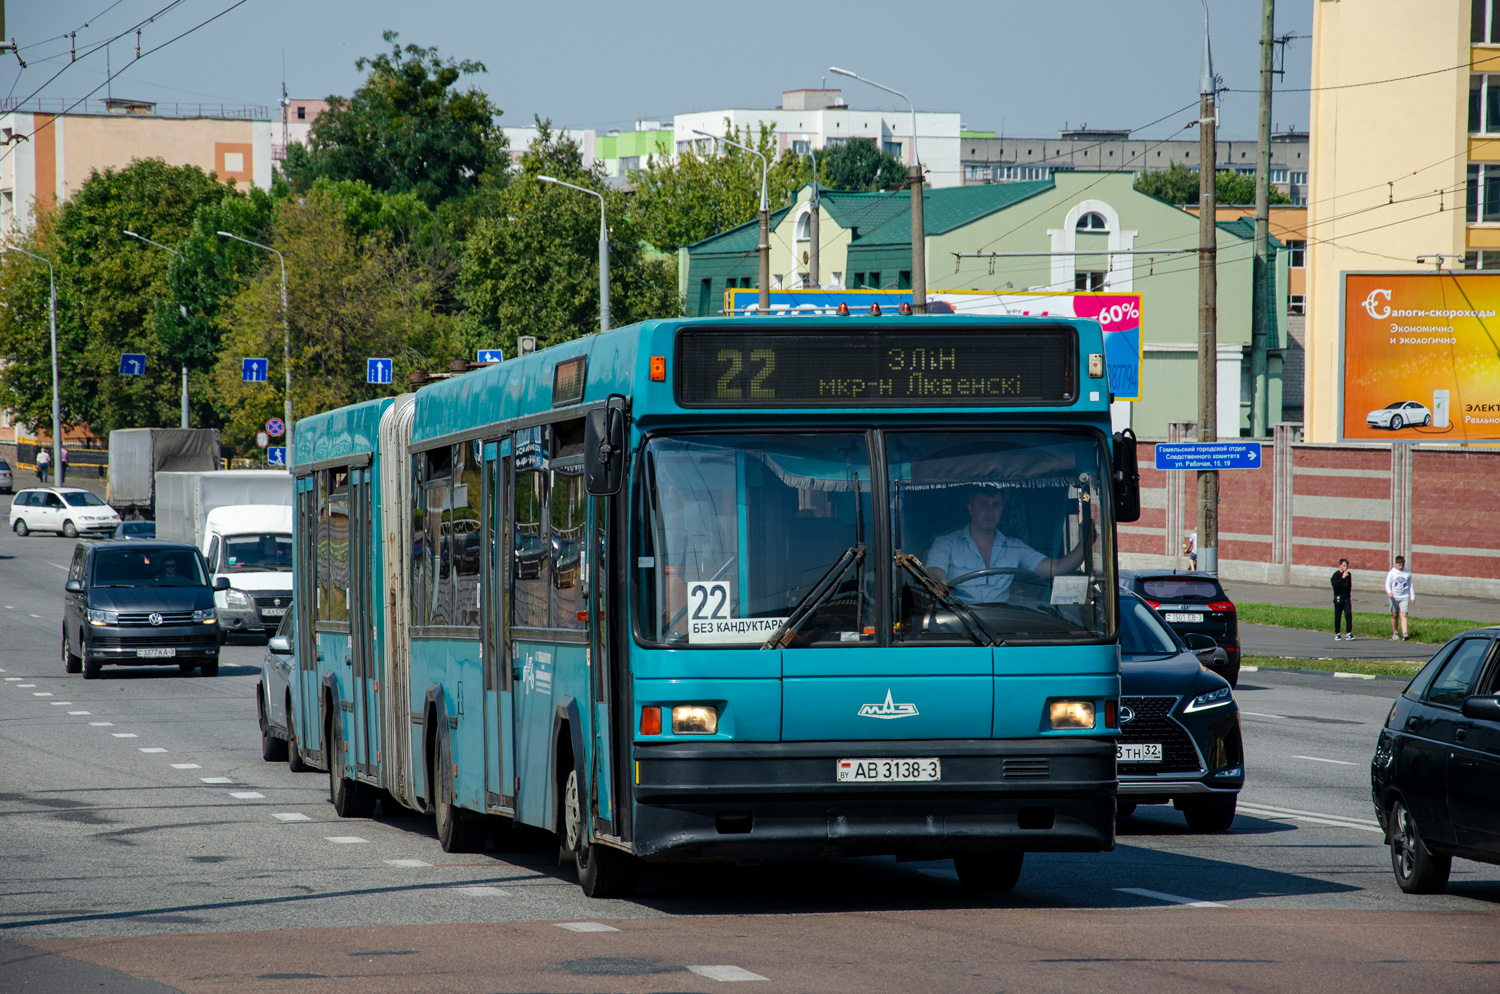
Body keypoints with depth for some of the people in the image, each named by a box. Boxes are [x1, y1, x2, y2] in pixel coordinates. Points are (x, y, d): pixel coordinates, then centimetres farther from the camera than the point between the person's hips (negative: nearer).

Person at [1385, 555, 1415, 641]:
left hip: (1404, 597, 0)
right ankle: (1394, 633, 19)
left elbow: (1410, 585, 17)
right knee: (1395, 615, 5)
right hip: (1394, 597, 0)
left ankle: (1404, 634, -20)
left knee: (1403, 615, -10)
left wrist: (1412, 597, 15)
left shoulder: (1407, 573, 9)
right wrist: (1389, 592, -22)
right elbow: (1387, 584, -2)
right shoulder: (1391, 573, 2)